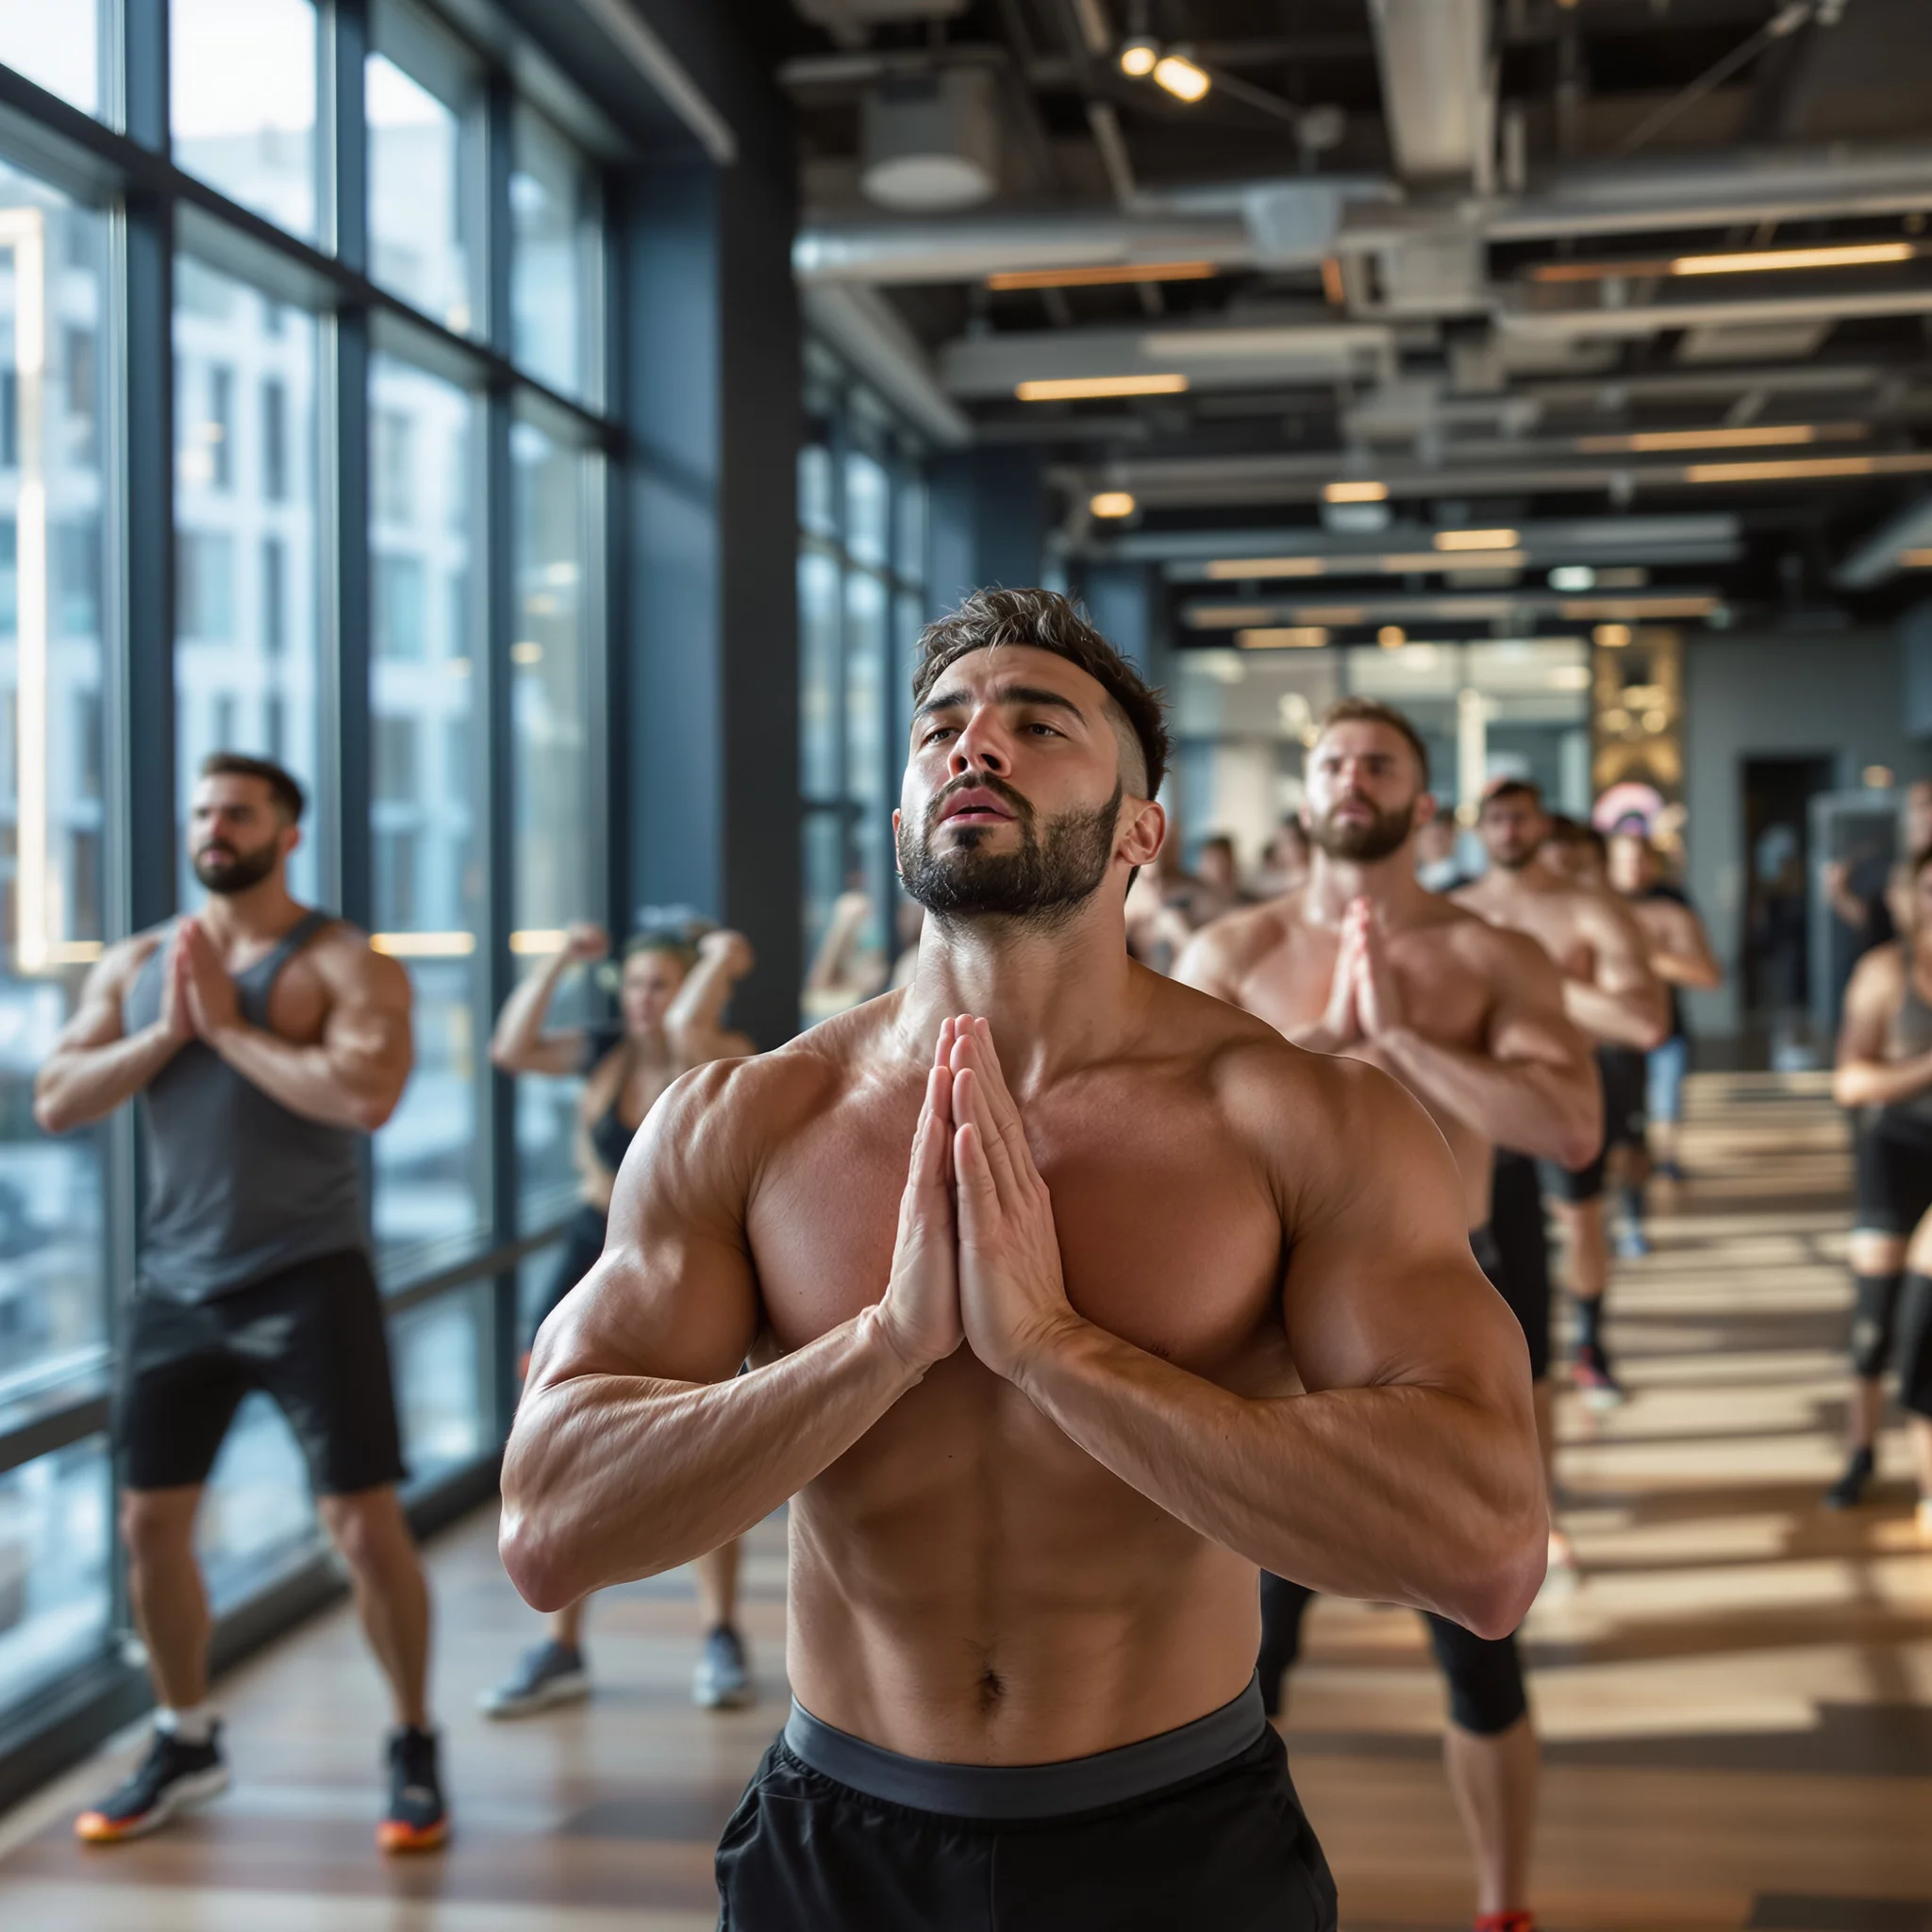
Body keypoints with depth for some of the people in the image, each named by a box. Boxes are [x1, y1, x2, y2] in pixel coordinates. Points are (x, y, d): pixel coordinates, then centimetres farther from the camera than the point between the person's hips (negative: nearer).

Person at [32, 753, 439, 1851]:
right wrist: (166, 1032, -12)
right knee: (151, 1521, 11)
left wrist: (228, 1026, -18)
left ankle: (416, 1751, 14)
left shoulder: (344, 963, -8)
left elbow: (369, 1097, -24)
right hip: (176, 1285, 5)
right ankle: (187, 1745, 32)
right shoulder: (134, 966, 9)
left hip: (309, 1282, -5)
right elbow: (56, 1105, 1)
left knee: (365, 1523, -5)